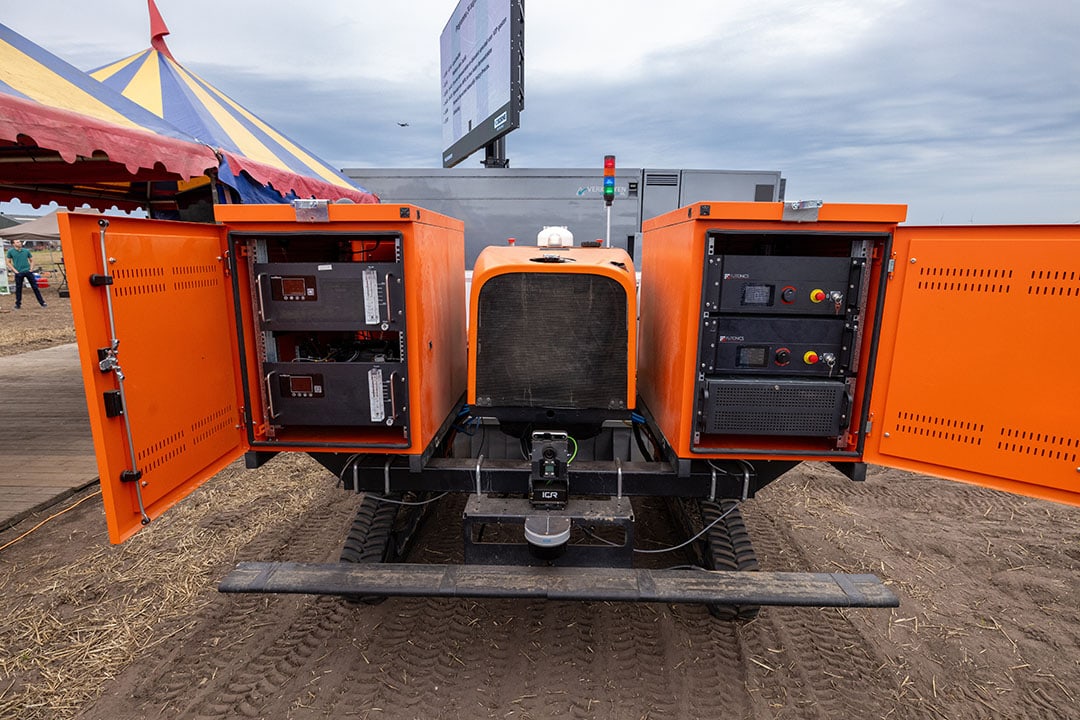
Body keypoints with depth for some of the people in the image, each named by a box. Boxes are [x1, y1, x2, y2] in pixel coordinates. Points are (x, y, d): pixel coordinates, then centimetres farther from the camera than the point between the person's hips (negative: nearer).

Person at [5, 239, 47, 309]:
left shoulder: (26, 251, 7)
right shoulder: (10, 252, 2)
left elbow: (31, 260, 16)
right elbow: (8, 263, 5)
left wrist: (31, 268, 2)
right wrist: (15, 270, -5)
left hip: (28, 271, 1)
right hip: (18, 273, -1)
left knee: (35, 287, 1)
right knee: (18, 289, 4)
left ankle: (42, 303, 6)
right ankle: (18, 304, 16)